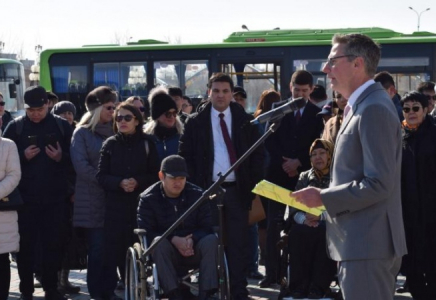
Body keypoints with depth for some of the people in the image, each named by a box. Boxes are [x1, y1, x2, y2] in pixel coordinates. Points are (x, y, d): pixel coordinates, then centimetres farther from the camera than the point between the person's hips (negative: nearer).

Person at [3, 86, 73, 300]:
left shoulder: (61, 126, 3)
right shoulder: (15, 127, 2)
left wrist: (61, 157, -13)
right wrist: (23, 156, -15)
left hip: (54, 196, 0)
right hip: (25, 198, 0)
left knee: (53, 244, 4)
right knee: (26, 245, 3)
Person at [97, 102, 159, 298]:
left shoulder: (147, 144, 5)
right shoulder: (110, 144, 7)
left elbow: (155, 175, 3)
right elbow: (101, 176, 3)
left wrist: (137, 182, -15)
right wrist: (120, 183, -14)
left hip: (140, 205, 0)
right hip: (115, 206, 1)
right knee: (113, 249, -5)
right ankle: (109, 291, 1)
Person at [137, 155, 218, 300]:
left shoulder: (197, 195, 2)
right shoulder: (148, 199, -4)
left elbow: (206, 228, -1)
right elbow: (146, 233, -11)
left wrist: (192, 239, -23)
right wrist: (173, 239, -26)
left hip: (193, 250, 2)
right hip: (167, 253, -2)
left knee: (211, 240, -28)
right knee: (159, 242, -35)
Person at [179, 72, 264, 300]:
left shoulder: (245, 121, 7)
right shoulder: (195, 122, 4)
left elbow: (257, 155, 8)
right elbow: (186, 156, 4)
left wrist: (253, 186, -1)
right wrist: (194, 188, -3)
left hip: (237, 190, 1)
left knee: (237, 244, 2)